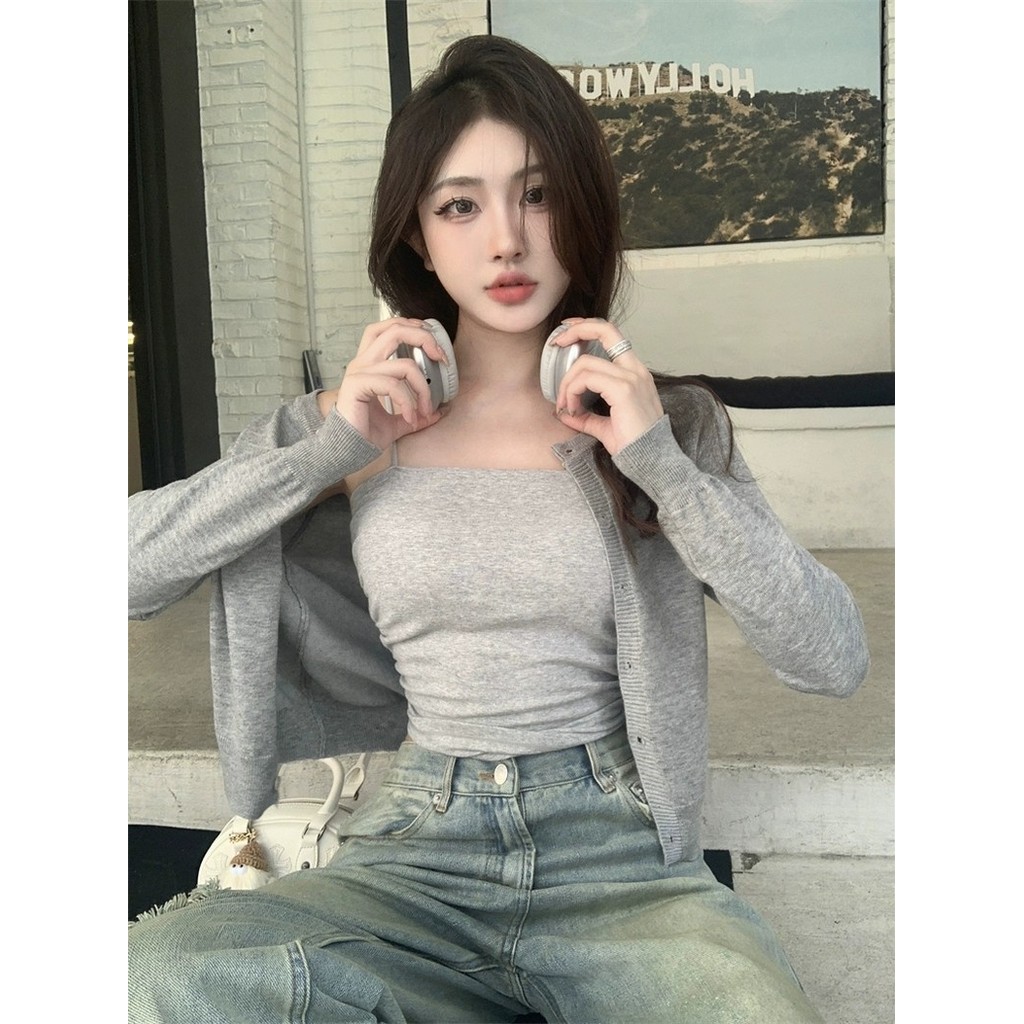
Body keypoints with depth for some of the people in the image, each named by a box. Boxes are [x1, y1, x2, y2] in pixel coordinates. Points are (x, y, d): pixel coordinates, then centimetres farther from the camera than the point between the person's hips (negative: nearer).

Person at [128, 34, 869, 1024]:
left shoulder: (666, 421, 3)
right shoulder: (356, 422, 4)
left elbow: (834, 659, -5)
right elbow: (134, 571, -1)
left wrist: (661, 462, -14)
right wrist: (329, 449, -10)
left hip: (618, 860, -1)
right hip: (414, 859, 2)